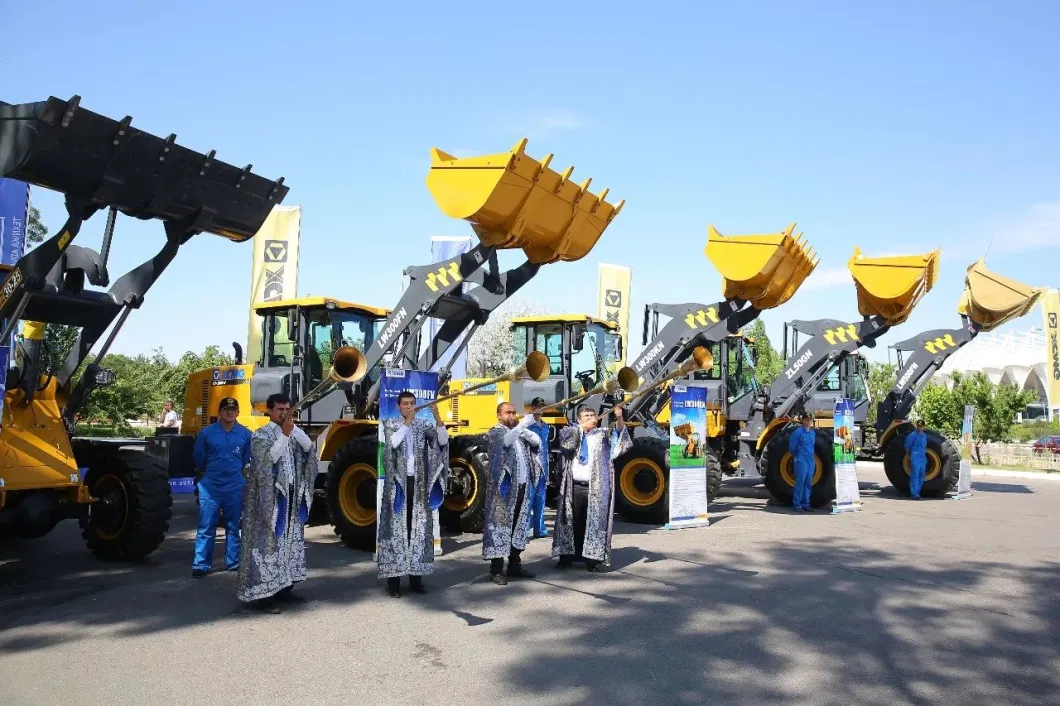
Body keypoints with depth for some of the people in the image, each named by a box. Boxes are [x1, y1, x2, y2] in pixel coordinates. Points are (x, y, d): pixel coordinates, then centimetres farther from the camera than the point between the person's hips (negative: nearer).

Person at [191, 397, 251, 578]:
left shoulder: (245, 434, -1)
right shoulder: (207, 433, -5)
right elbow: (198, 458, 8)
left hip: (235, 487, 2)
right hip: (210, 486, -2)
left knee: (234, 526, 11)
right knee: (206, 527, 0)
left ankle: (233, 562, 20)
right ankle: (201, 564, 7)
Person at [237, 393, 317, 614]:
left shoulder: (294, 433, 12)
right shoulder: (260, 435, -4)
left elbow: (309, 448, -4)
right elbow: (270, 457, -20)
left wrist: (293, 429, -10)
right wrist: (284, 434, -17)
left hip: (292, 496, 6)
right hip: (269, 497, -6)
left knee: (291, 541, 10)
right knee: (268, 542, -6)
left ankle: (283, 588, 19)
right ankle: (261, 594, -2)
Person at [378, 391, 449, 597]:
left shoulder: (423, 425, 7)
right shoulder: (391, 424, 4)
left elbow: (443, 441, -8)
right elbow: (393, 442, -17)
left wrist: (437, 417, -20)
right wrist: (407, 422, -17)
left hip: (419, 483, 2)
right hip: (398, 482, -2)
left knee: (419, 527, 3)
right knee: (398, 527, -3)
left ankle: (416, 576, 11)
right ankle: (393, 578, 1)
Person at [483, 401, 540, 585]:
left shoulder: (519, 432, 17)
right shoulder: (495, 432, -4)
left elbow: (537, 441, 6)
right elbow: (507, 440, -25)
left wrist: (522, 428, -7)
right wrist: (526, 421, -32)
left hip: (522, 486, 7)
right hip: (504, 487, -7)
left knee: (519, 526, 12)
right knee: (501, 526, -5)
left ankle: (514, 565, 23)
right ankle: (496, 570, 0)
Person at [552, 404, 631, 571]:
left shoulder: (601, 435, 8)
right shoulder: (571, 431, 10)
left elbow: (618, 434, -9)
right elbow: (564, 434, -12)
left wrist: (619, 418, -27)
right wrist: (583, 426, -21)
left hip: (595, 488, -1)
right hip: (575, 487, 1)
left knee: (594, 522, 0)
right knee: (572, 522, 8)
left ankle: (592, 559, 8)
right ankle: (567, 555, 18)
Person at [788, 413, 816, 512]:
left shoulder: (813, 433, 11)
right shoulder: (798, 432, -10)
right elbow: (792, 447, -3)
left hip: (811, 461, 7)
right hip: (801, 461, -7)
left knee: (808, 483, 8)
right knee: (800, 482, -9)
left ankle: (805, 504, 16)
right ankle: (796, 505, -5)